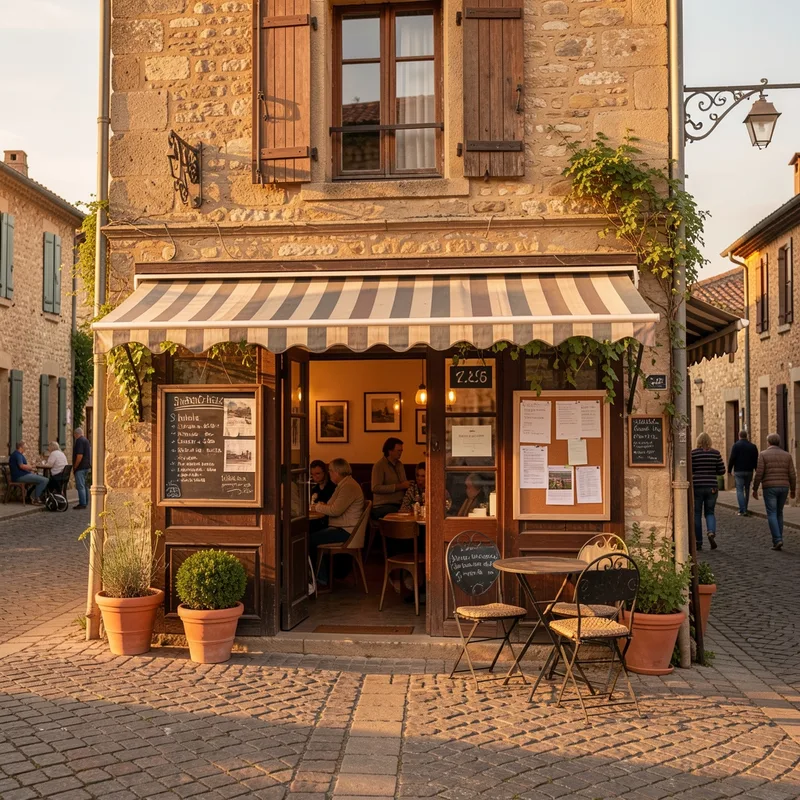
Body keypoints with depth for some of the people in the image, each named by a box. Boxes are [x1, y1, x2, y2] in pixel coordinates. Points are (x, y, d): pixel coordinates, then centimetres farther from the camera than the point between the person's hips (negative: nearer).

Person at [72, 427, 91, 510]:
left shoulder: (79, 441, -14)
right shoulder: (86, 440, 17)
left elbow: (79, 456, -22)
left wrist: (74, 467, -14)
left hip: (80, 467, -10)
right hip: (86, 466, 10)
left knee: (80, 486, -8)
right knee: (84, 485, 15)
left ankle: (82, 503, -9)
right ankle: (85, 502, 19)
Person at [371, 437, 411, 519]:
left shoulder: (400, 465, 19)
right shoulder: (379, 466, -5)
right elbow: (376, 488, -16)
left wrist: (408, 485, 5)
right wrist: (399, 486, -16)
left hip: (398, 505, 7)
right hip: (382, 506, -7)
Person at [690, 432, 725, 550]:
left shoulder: (693, 453, -6)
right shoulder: (716, 453, 0)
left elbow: (689, 470, -8)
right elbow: (722, 471, 2)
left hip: (696, 487, -2)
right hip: (712, 487, 2)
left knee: (696, 514, 7)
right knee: (709, 512, 14)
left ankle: (698, 543, 9)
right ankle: (711, 532, -15)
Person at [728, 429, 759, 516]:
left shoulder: (736, 445, -6)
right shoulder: (753, 446, 6)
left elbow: (732, 459, -10)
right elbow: (756, 460, 7)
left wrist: (729, 470, -2)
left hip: (739, 471, -4)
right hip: (749, 471, 4)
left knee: (740, 490, -4)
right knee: (747, 490, 14)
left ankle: (743, 510, -14)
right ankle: (744, 509, 21)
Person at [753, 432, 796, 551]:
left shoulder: (763, 454, -5)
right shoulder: (787, 455, 4)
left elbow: (759, 473, -11)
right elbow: (792, 475, 2)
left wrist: (755, 489, -3)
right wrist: (793, 490, 14)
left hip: (769, 488, -3)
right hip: (783, 488, 4)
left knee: (772, 515, -2)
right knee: (779, 513, 17)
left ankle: (778, 540, -17)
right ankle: (777, 540, 15)